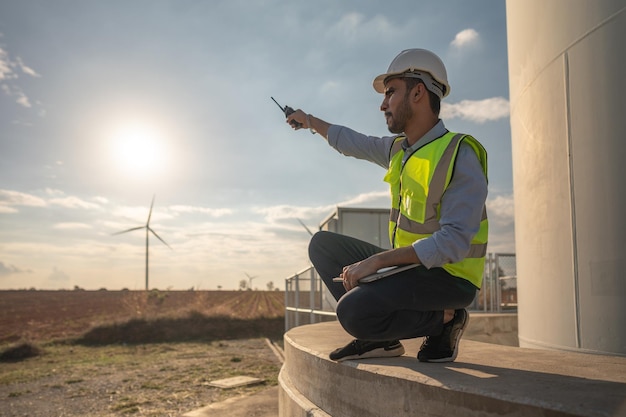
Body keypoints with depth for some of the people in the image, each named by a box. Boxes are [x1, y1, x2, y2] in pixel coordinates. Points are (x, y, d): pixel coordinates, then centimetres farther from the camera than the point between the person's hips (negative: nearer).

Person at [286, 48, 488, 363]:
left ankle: (443, 318, -4)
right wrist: (310, 121, 37)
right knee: (323, 244, 7)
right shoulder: (397, 148, 7)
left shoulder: (459, 156, -19)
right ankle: (379, 337, 1)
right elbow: (353, 142, 27)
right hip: (407, 266, 8)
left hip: (448, 276, -8)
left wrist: (377, 260, -28)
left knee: (355, 310, -29)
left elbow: (453, 242, -27)